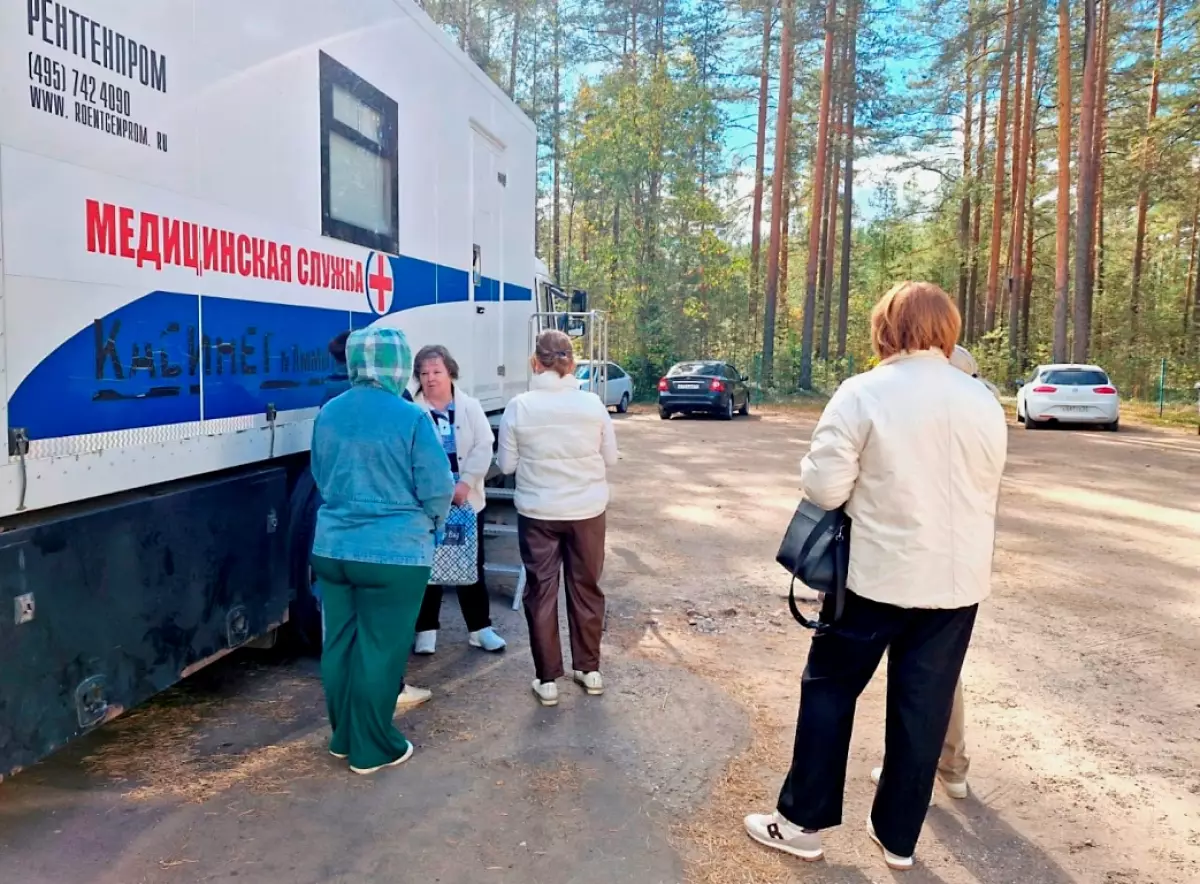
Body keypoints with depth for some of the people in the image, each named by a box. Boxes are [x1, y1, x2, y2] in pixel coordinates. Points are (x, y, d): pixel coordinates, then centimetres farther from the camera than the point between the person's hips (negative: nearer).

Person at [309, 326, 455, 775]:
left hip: (332, 547, 6)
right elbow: (437, 490, -10)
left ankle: (344, 737, 32)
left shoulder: (328, 414, 2)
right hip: (393, 553, -6)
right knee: (379, 650, 6)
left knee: (339, 644, 16)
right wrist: (431, 523, 10)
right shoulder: (411, 417, -15)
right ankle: (372, 749, 19)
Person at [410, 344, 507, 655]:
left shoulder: (470, 407, 4)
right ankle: (426, 629, 19)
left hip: (467, 500, 2)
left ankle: (479, 627, 22)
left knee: (472, 565, 11)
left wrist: (465, 483, -15)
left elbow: (483, 448, -3)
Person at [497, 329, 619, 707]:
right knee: (585, 587, 16)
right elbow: (611, 458, 1)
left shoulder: (519, 407, -11)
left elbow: (506, 464, -4)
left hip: (537, 512, -1)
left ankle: (547, 680, 15)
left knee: (542, 591, 10)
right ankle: (590, 670, 28)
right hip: (587, 510, 2)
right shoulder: (592, 404, -7)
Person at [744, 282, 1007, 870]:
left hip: (878, 574, -4)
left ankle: (802, 822, 20)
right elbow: (985, 490, 14)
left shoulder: (862, 394, -12)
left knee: (829, 689, 11)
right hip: (959, 579, 4)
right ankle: (898, 836, 27)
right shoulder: (985, 402, 3)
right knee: (924, 707, 13)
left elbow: (822, 488, -14)